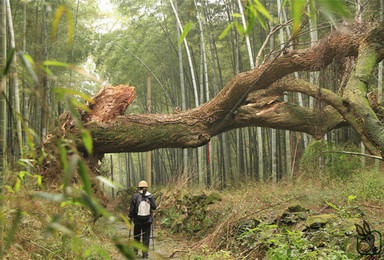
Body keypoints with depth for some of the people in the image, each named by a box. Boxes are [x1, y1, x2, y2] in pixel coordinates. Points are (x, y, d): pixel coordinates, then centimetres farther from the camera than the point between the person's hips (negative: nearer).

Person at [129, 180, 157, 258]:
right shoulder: (150, 196, -6)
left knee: (137, 235, 19)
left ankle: (135, 250, 25)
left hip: (138, 220, 0)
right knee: (146, 236, 7)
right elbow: (154, 207, -4)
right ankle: (145, 253, 2)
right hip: (147, 220, 0)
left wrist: (130, 217, 6)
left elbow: (132, 208, -7)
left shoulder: (135, 196, -9)